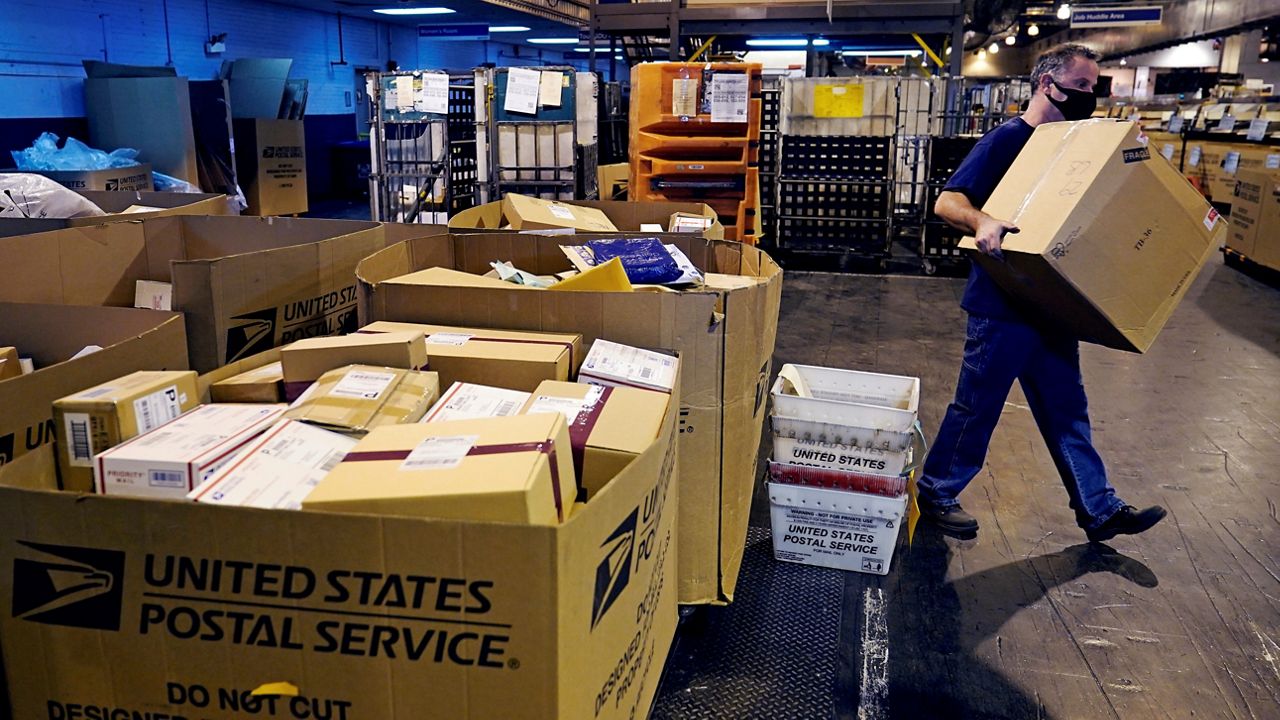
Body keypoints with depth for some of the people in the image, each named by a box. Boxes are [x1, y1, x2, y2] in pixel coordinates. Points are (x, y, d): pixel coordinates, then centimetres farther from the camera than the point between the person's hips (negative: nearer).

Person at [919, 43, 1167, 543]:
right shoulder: (1008, 140, -13)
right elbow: (946, 201, -21)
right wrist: (982, 222, -41)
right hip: (1002, 307, -8)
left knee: (1067, 411, 16)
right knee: (977, 408, 4)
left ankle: (1099, 510, 26)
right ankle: (935, 492, 22)